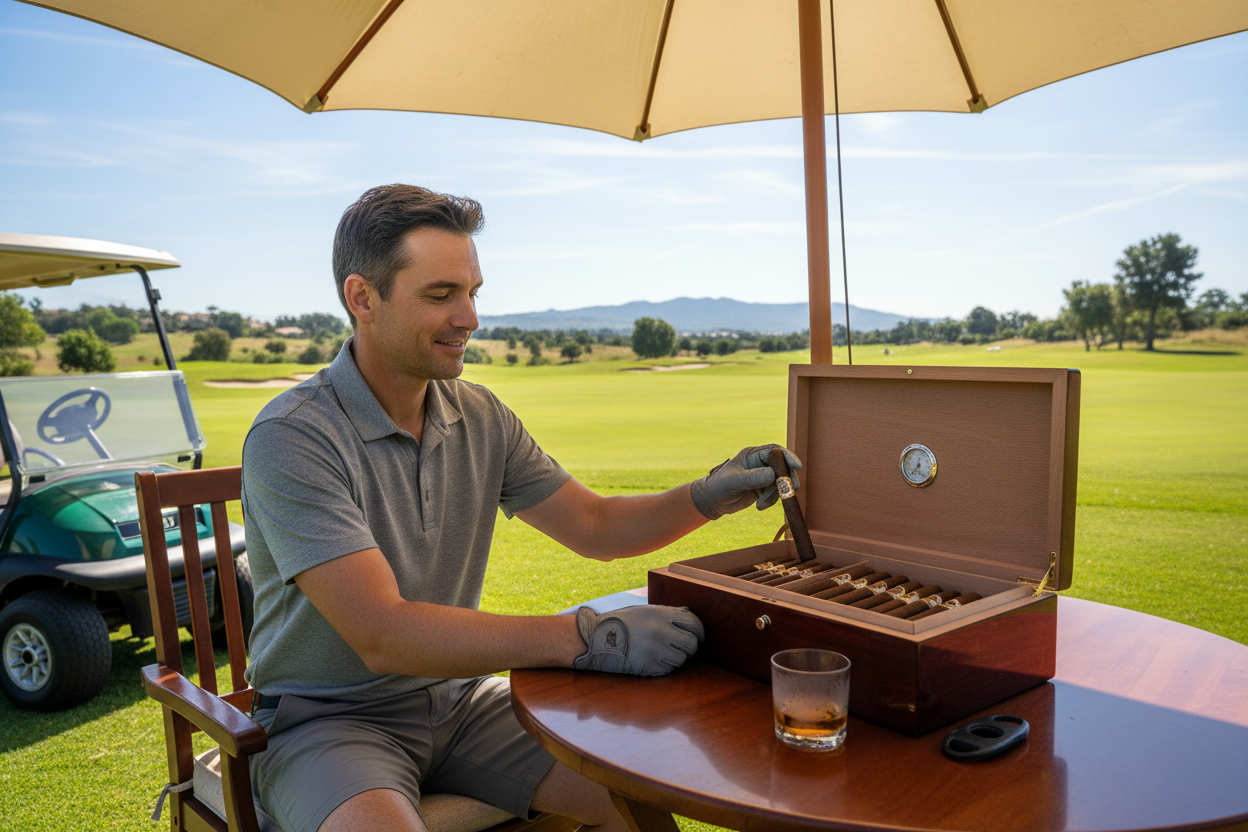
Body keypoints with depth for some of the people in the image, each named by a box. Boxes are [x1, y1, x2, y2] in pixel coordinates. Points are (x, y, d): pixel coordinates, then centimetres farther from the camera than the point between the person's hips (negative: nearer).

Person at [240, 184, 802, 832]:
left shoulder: (479, 419, 1)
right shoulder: (292, 439, -20)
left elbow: (595, 527, 7)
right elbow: (382, 636, -28)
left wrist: (709, 497, -11)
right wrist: (584, 638, -33)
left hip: (457, 697, 5)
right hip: (329, 721, -5)